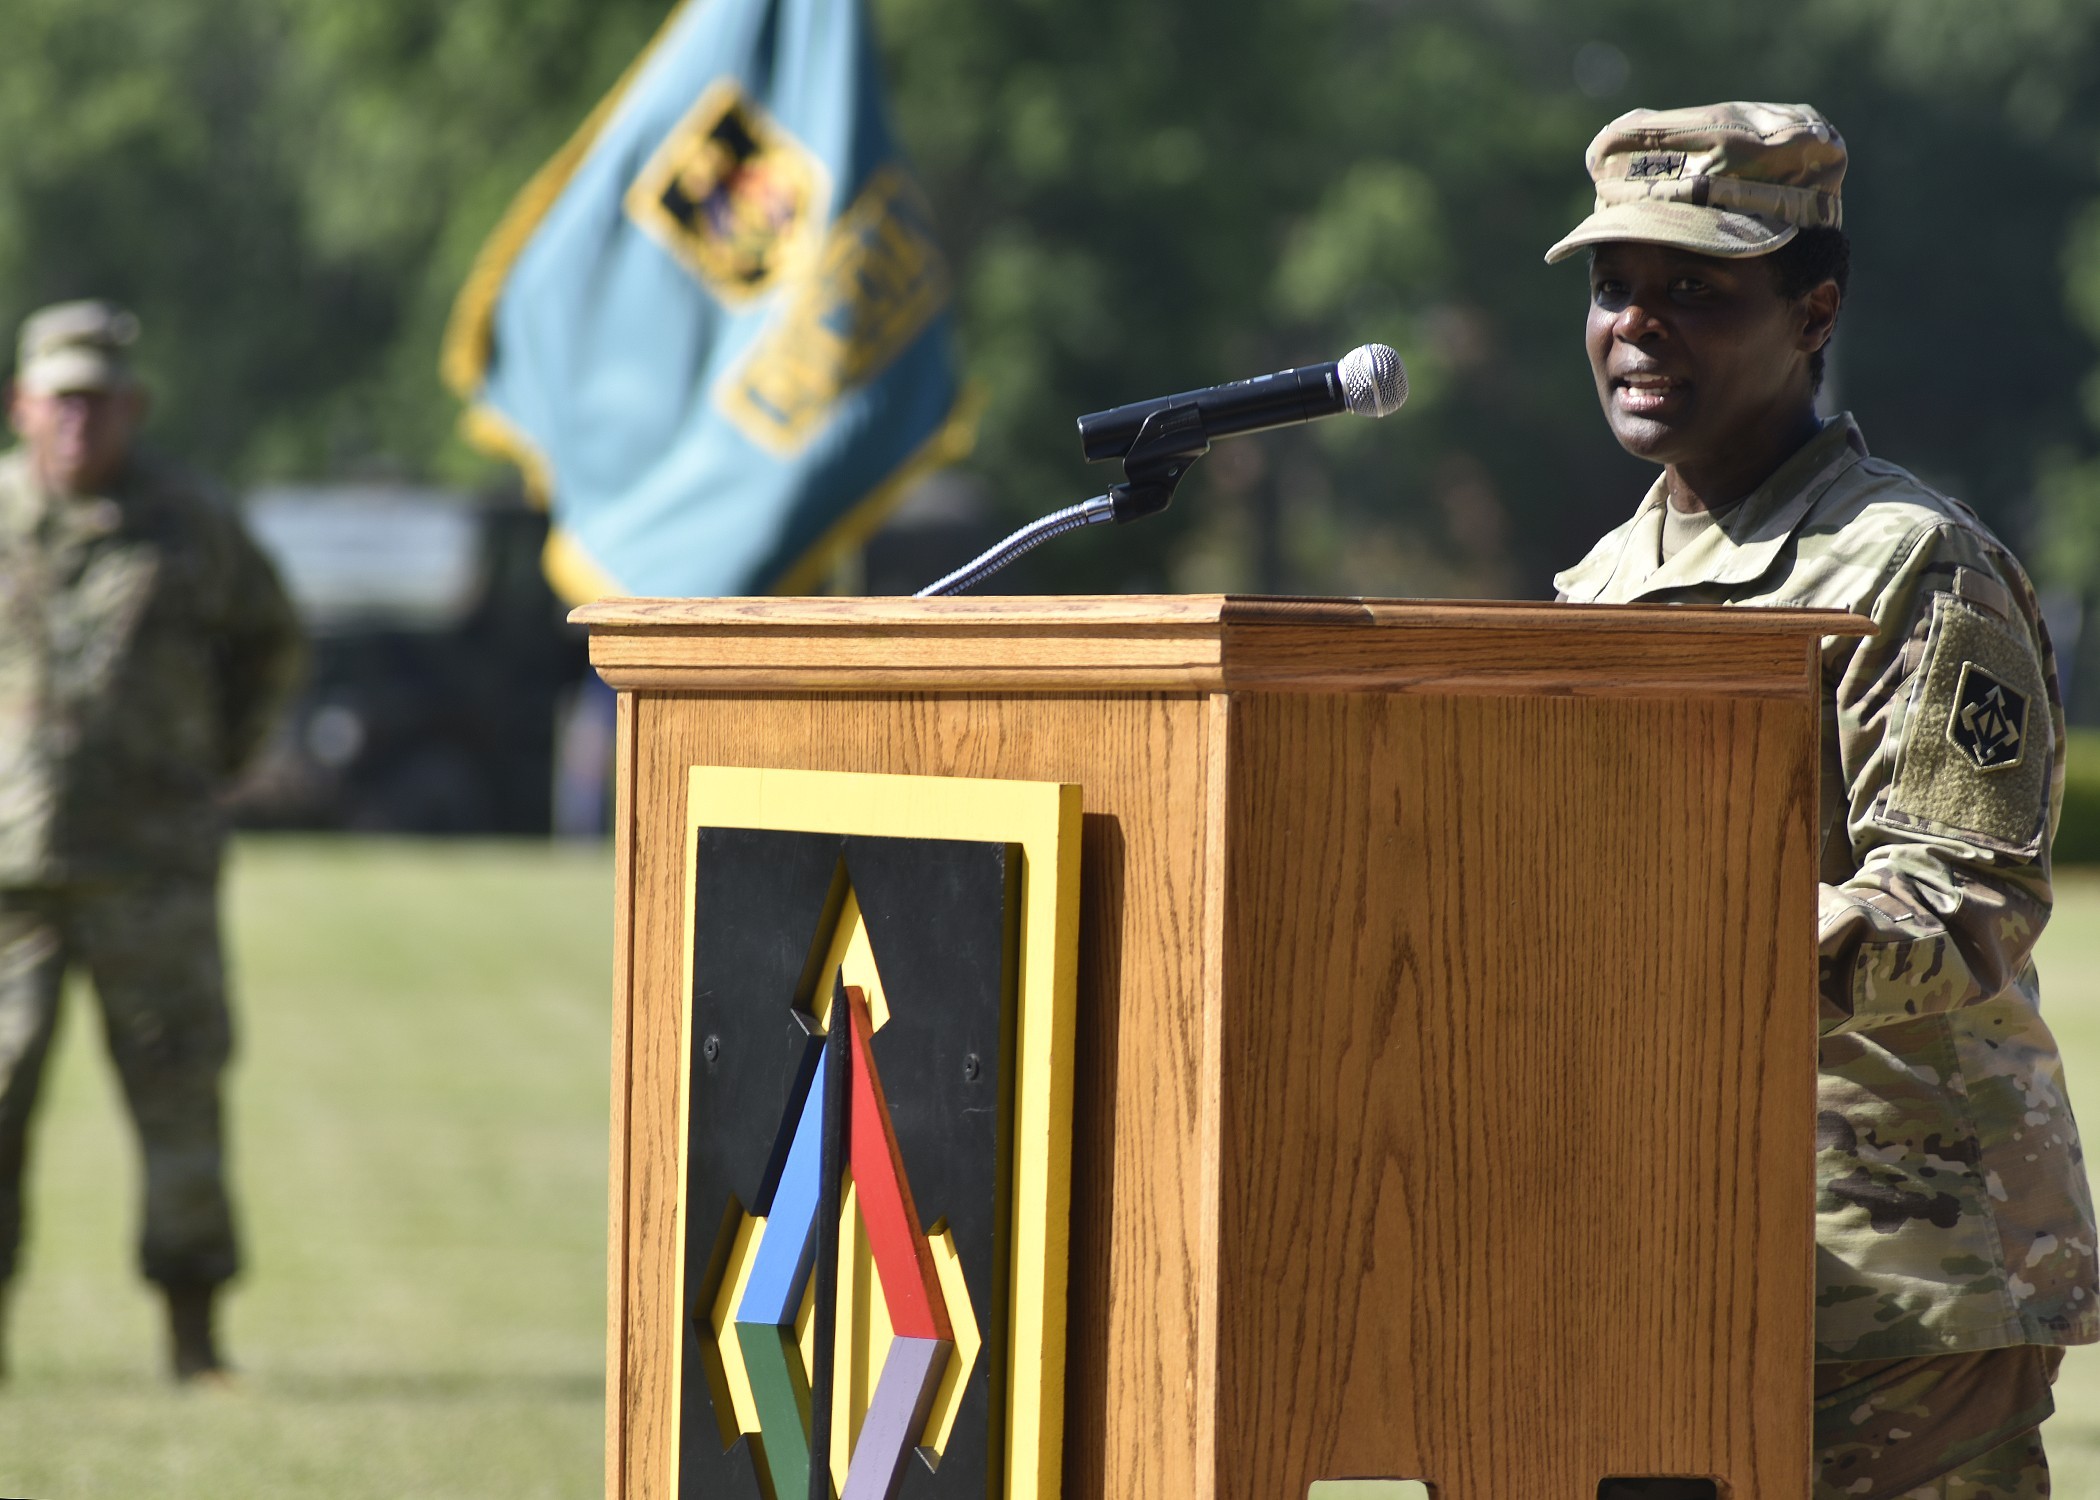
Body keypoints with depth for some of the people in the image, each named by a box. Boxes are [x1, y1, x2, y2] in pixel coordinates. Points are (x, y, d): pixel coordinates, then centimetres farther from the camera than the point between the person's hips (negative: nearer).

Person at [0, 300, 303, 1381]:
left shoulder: (189, 524, 3)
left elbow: (267, 641, 20)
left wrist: (213, 760, 13)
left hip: (149, 858, 0)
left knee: (177, 1088, -2)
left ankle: (192, 1334, 4)